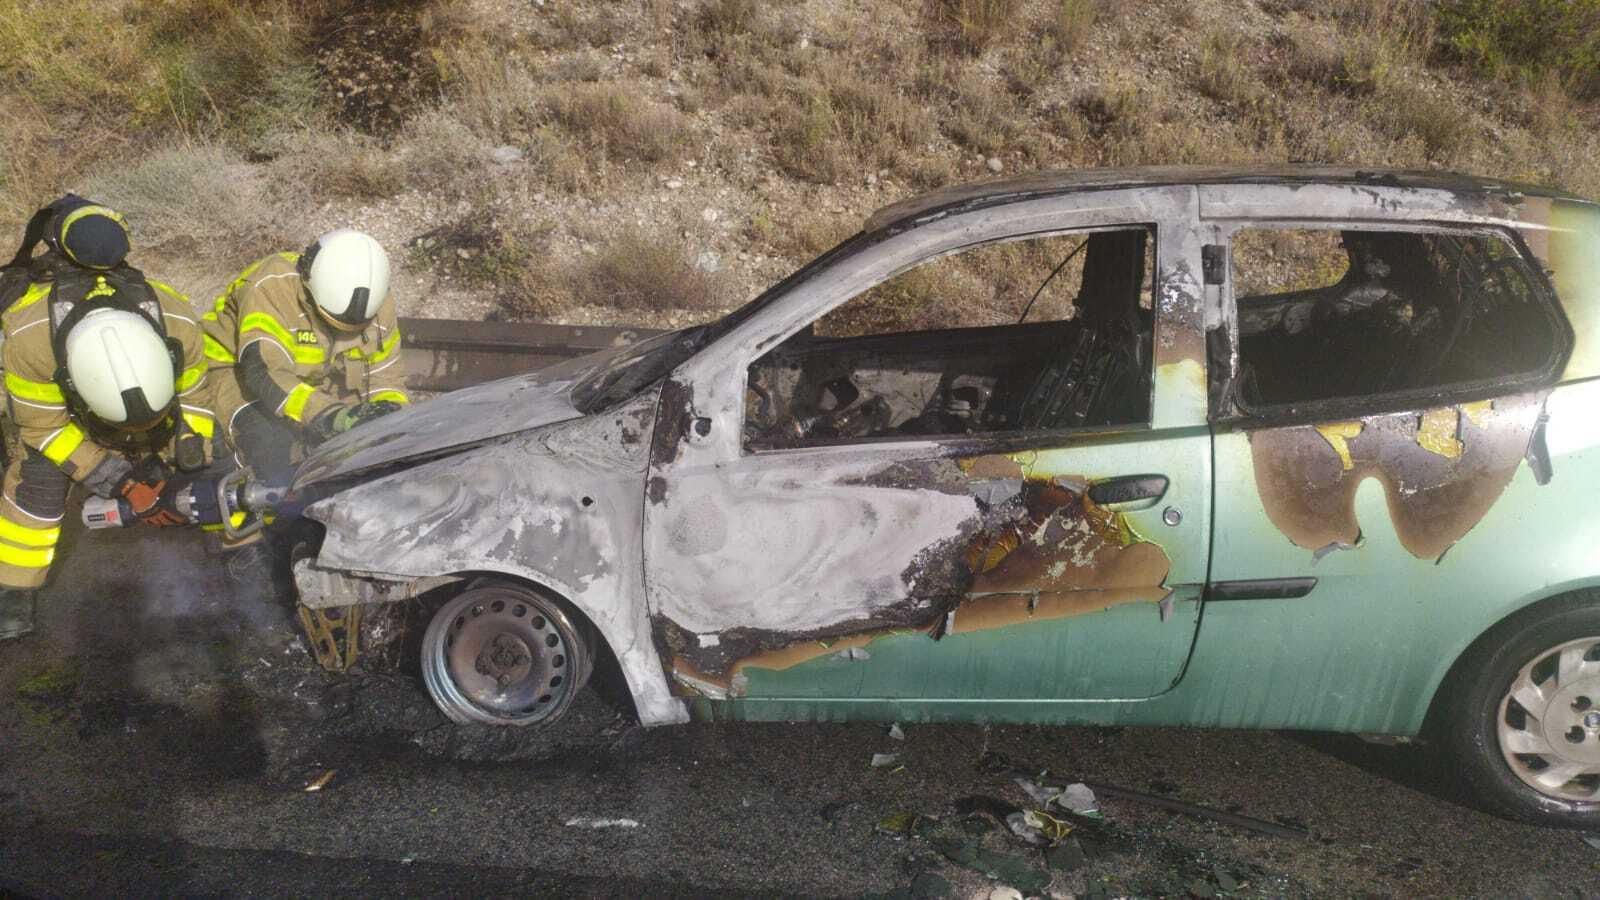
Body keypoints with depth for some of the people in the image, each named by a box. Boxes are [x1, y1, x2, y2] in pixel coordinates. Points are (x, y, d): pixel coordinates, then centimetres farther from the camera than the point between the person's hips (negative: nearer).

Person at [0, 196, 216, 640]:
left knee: (183, 453, -8)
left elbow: (193, 395, -19)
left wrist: (190, 471, -25)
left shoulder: (177, 323, -40)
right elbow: (45, 425, -28)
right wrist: (123, 485, -32)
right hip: (54, 392, -2)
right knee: (39, 475, -18)